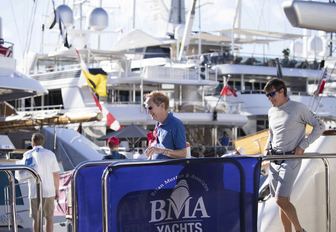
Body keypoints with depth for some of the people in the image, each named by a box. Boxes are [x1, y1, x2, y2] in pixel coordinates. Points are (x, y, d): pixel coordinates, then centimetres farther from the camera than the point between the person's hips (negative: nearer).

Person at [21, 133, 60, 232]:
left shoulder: (27, 155, -2)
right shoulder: (50, 154, -2)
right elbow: (56, 175, -1)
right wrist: (57, 190, 9)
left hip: (34, 192, 0)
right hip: (49, 191, 0)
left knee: (36, 219, 8)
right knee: (49, 218, 11)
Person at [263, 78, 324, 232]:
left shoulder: (298, 108, -6)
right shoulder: (271, 112, 14)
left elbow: (319, 127, -4)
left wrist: (303, 145, -11)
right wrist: (267, 148, 9)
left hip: (291, 160, -7)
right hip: (274, 161, 7)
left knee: (281, 200, -15)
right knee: (282, 202, 7)